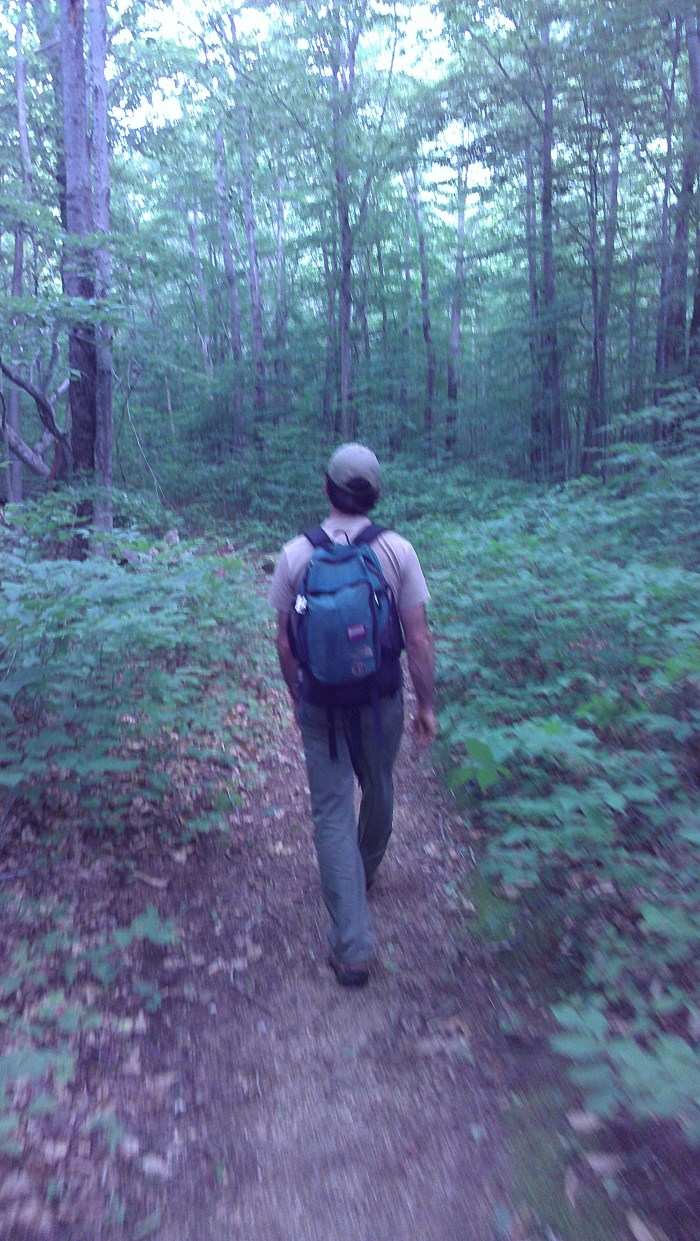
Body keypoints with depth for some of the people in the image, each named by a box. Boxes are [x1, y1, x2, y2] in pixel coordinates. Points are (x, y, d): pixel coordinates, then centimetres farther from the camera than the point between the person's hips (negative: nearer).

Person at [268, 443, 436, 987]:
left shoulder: (295, 554, -7)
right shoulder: (397, 550, -9)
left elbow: (284, 642, -1)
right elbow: (419, 640, -9)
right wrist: (427, 705, 2)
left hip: (320, 703, 0)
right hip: (380, 699, 1)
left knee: (332, 813, 5)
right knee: (378, 793, 25)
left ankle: (352, 946, 4)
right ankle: (365, 874, 51)